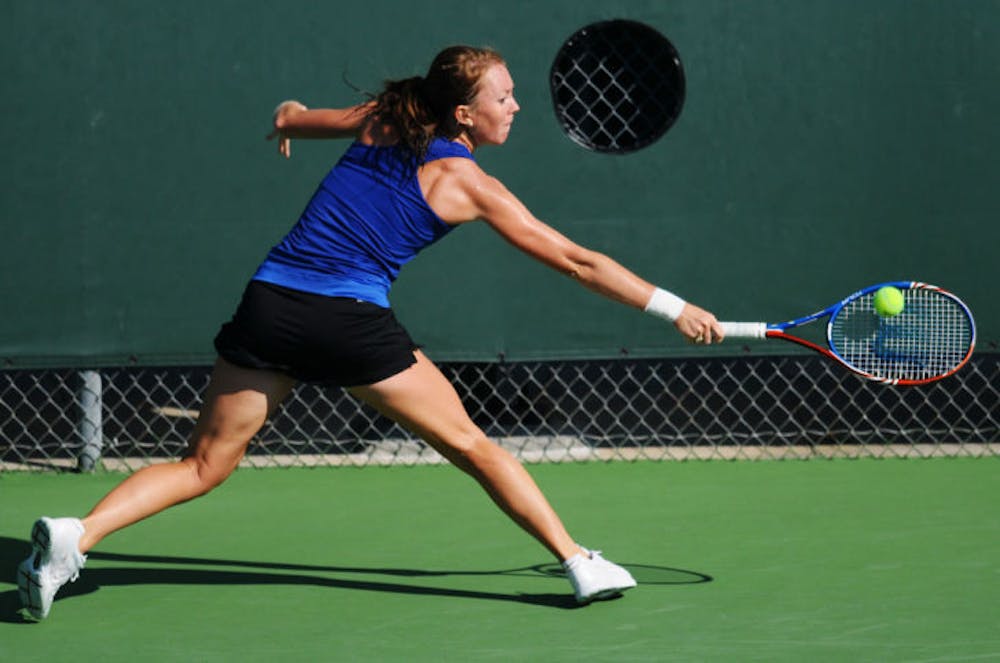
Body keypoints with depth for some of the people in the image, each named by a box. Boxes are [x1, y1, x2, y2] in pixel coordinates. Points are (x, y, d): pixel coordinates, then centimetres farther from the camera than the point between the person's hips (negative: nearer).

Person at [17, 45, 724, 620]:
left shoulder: (379, 121, 13)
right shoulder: (468, 184, 1)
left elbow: (289, 118, 30)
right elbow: (576, 262, 3)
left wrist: (289, 120, 56)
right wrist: (675, 309, 8)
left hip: (269, 306, 5)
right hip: (352, 321, -4)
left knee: (205, 465, 10)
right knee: (472, 446, 9)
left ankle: (75, 534, -9)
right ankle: (582, 565, 9)